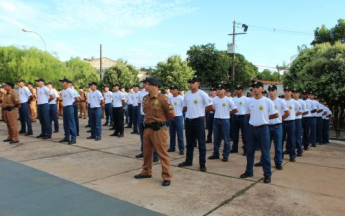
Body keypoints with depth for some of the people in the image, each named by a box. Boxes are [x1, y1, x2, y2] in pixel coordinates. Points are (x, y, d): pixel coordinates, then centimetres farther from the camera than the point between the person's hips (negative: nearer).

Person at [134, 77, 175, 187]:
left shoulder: (163, 98, -16)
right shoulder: (145, 98, 6)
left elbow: (172, 114, -10)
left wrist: (162, 120, 4)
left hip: (159, 129, -7)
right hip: (147, 128, 7)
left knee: (162, 153, 0)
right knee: (146, 151, 18)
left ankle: (167, 177, 10)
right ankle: (146, 172, 36)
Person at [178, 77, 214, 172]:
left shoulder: (202, 94, -11)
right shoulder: (186, 94, 7)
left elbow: (211, 107, -10)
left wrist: (201, 110, 1)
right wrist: (191, 109, 5)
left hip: (199, 120, -6)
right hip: (188, 120, 6)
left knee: (201, 143, 3)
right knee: (189, 143, 17)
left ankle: (202, 164, 11)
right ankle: (188, 161, 30)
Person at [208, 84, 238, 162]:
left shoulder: (228, 100, -7)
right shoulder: (214, 99, 4)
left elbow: (235, 110, -5)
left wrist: (228, 113, 2)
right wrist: (217, 112, 6)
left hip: (225, 120, -4)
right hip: (216, 120, 4)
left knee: (226, 139, 3)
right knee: (216, 138, 12)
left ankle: (225, 155, 11)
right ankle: (216, 154, 23)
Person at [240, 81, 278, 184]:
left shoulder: (267, 101, -8)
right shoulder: (250, 101, 5)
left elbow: (275, 115, -4)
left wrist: (265, 117, 1)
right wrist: (256, 117, 7)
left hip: (263, 128, -4)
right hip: (251, 128, 5)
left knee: (265, 152, 3)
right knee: (249, 151, 12)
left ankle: (267, 174, 14)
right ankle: (249, 171, 26)